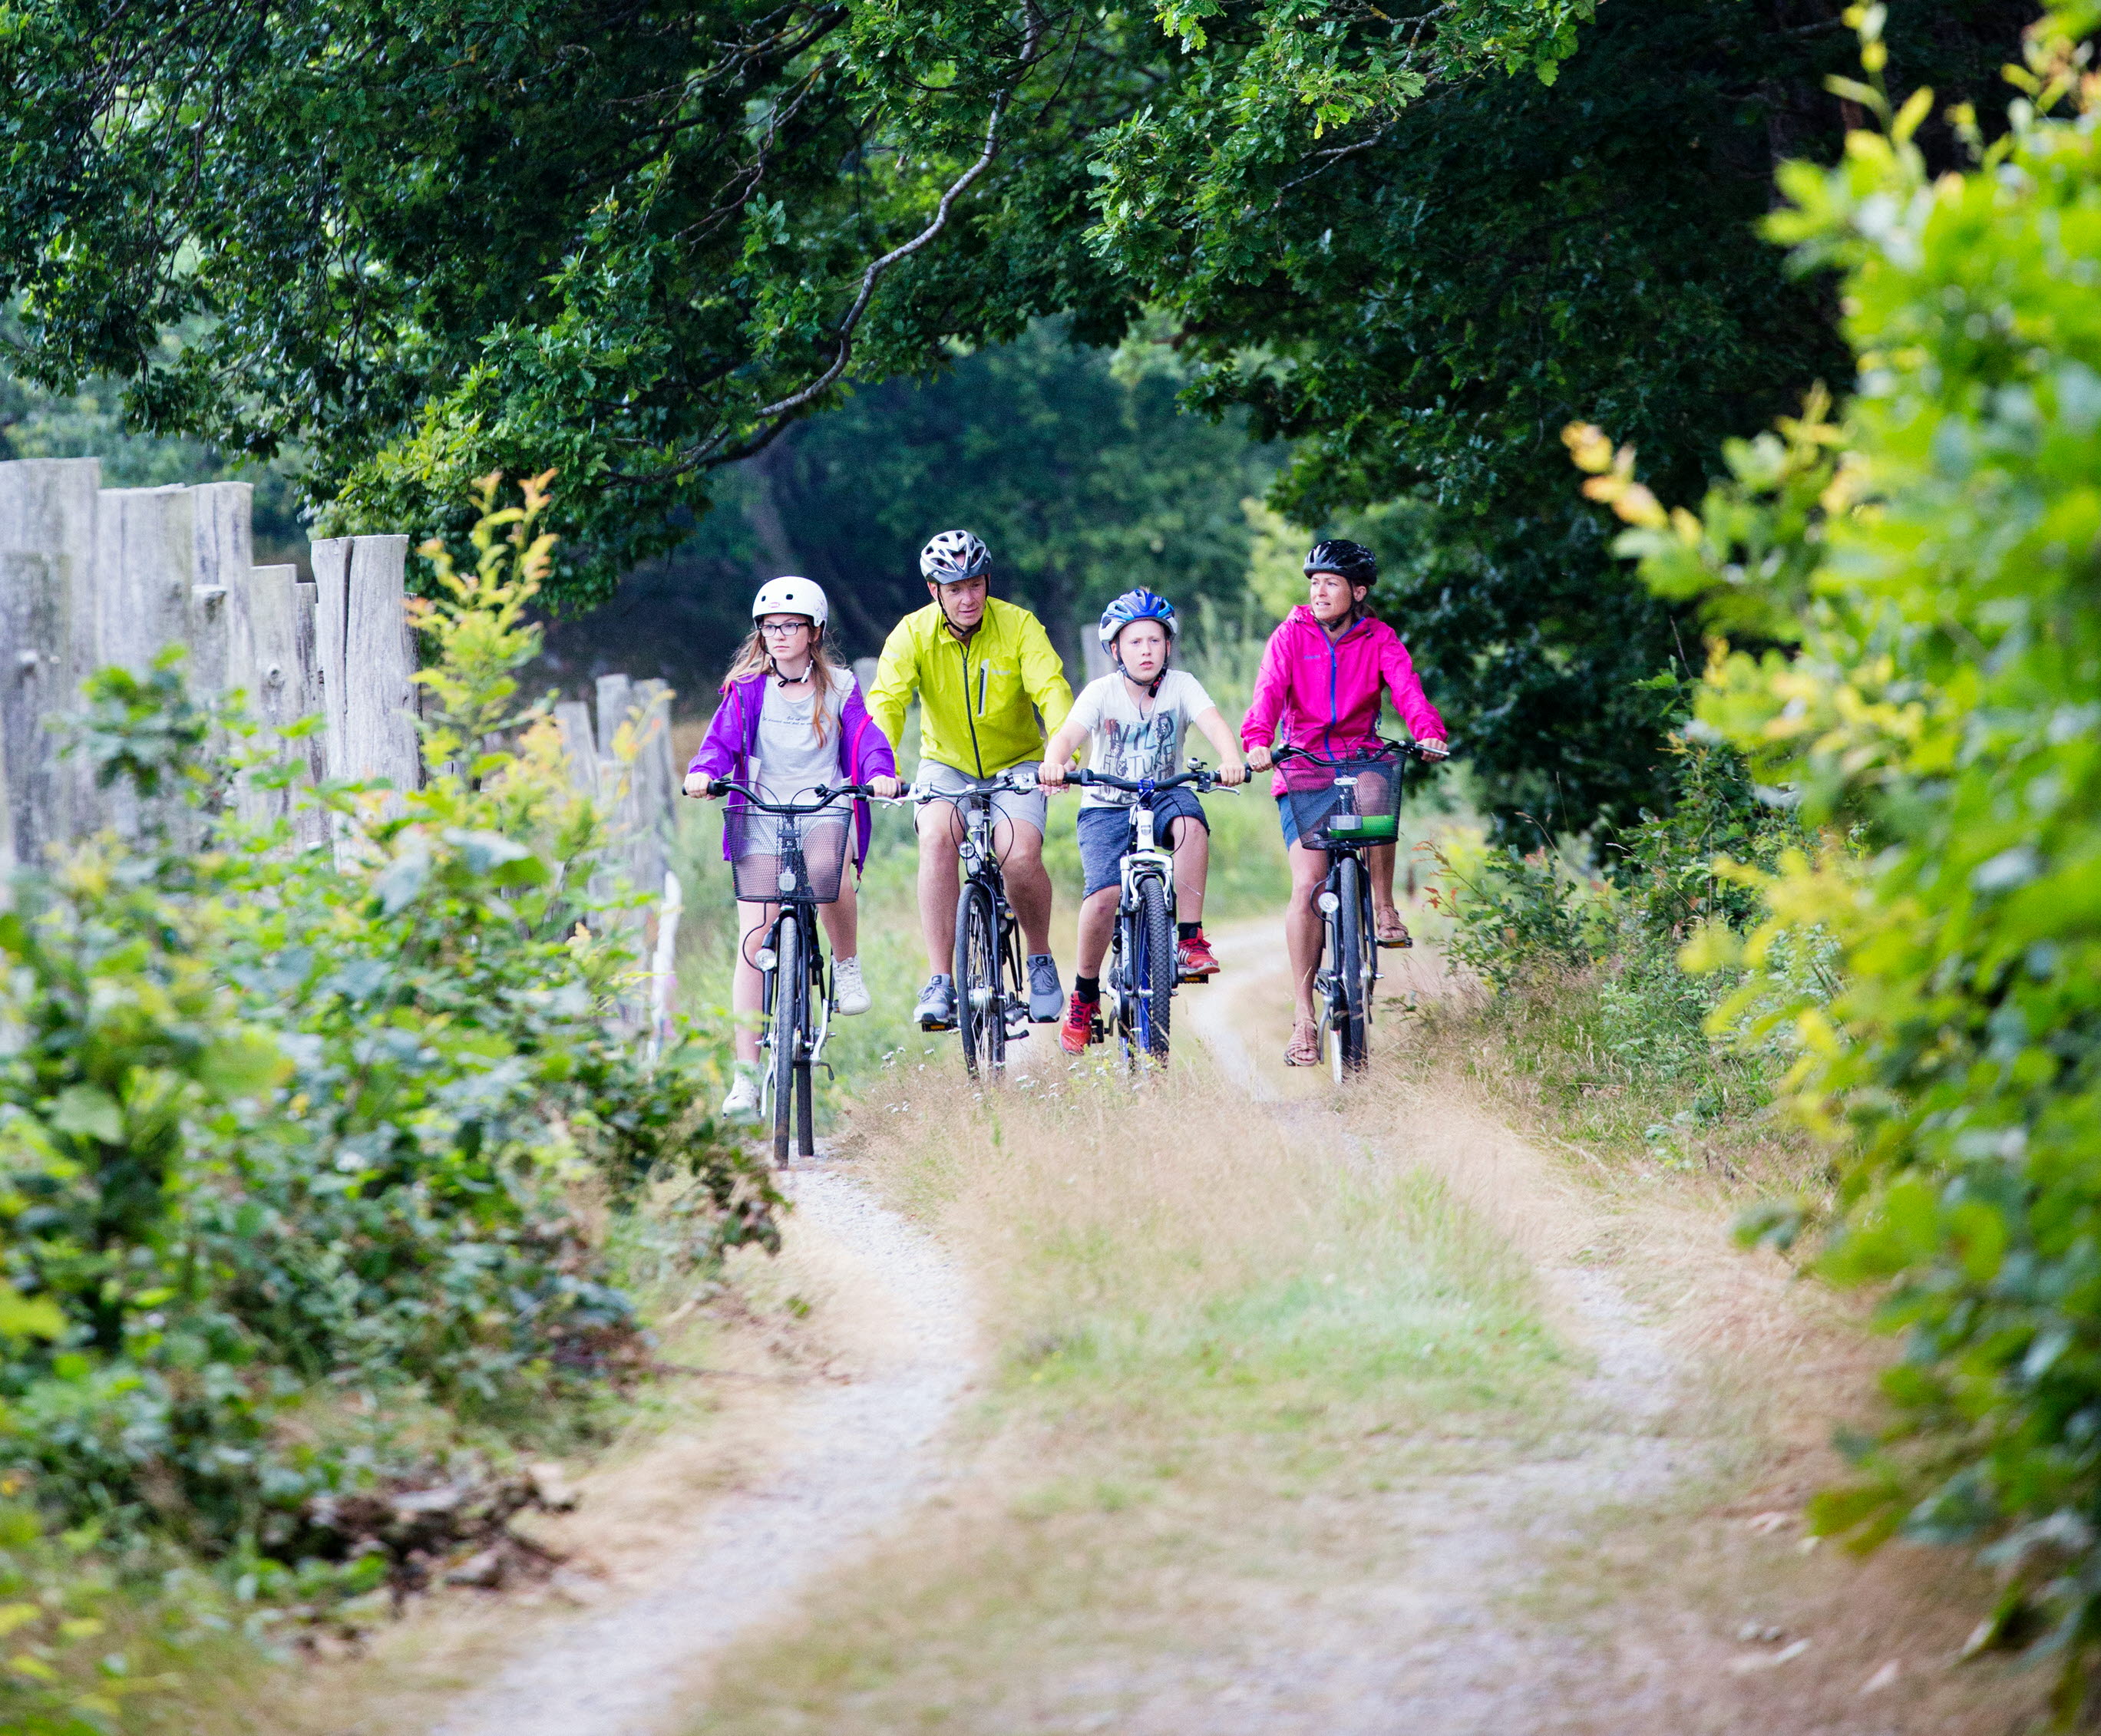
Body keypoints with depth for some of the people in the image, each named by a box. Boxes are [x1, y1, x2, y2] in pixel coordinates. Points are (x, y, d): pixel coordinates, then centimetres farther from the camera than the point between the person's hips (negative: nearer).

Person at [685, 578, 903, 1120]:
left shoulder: (838, 688, 7)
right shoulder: (747, 689, 8)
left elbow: (865, 736, -5)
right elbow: (724, 736, -5)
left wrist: (881, 772, -27)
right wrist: (703, 771, -27)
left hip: (823, 810, -1)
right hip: (760, 814, 1)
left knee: (826, 867, -37)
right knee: (754, 939, -8)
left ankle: (847, 963, -7)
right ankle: (746, 1076, -6)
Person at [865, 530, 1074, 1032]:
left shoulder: (1019, 627, -16)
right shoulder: (912, 634, -14)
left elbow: (1052, 690, -27)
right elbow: (886, 702, -25)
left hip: (1016, 764, -1)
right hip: (947, 765, 1)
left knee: (1020, 856, -25)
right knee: (937, 840, -29)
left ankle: (1041, 961, 3)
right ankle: (940, 983, -26)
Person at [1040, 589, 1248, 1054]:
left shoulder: (1181, 686, -7)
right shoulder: (1102, 692, -10)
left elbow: (1213, 723, -23)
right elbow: (1068, 735, -25)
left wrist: (1232, 760, -45)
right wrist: (1053, 763, -49)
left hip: (1163, 796, 1)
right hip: (1107, 808, -1)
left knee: (1189, 821, -35)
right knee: (1103, 897, -22)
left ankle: (1190, 939, -26)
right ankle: (1084, 996, 0)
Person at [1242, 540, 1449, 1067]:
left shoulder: (1378, 639, 1)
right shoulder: (1291, 636, -2)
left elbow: (1406, 688, -15)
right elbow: (1269, 692, -18)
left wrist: (1430, 733, -36)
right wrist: (1258, 742, -38)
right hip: (1302, 770, 0)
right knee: (1307, 885, -14)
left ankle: (1383, 905, -16)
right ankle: (1303, 1018, -10)